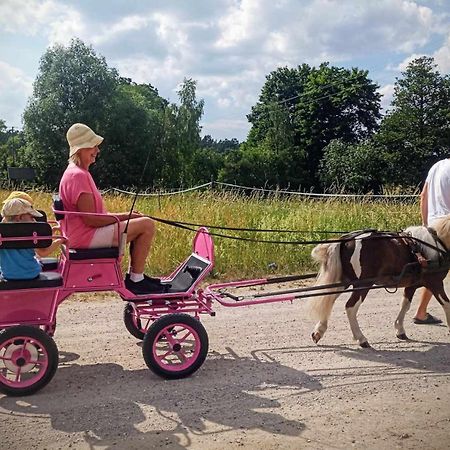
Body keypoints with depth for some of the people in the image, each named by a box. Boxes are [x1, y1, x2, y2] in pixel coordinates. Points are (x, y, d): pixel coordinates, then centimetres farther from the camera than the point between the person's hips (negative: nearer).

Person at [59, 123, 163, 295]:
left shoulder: (79, 172, 17)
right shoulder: (78, 176, -18)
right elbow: (91, 219, -23)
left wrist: (124, 216, 6)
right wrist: (124, 216, -13)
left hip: (83, 234, 11)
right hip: (86, 236, -11)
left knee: (141, 223, 19)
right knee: (147, 224, -15)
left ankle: (134, 275, 19)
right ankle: (136, 281, -6)